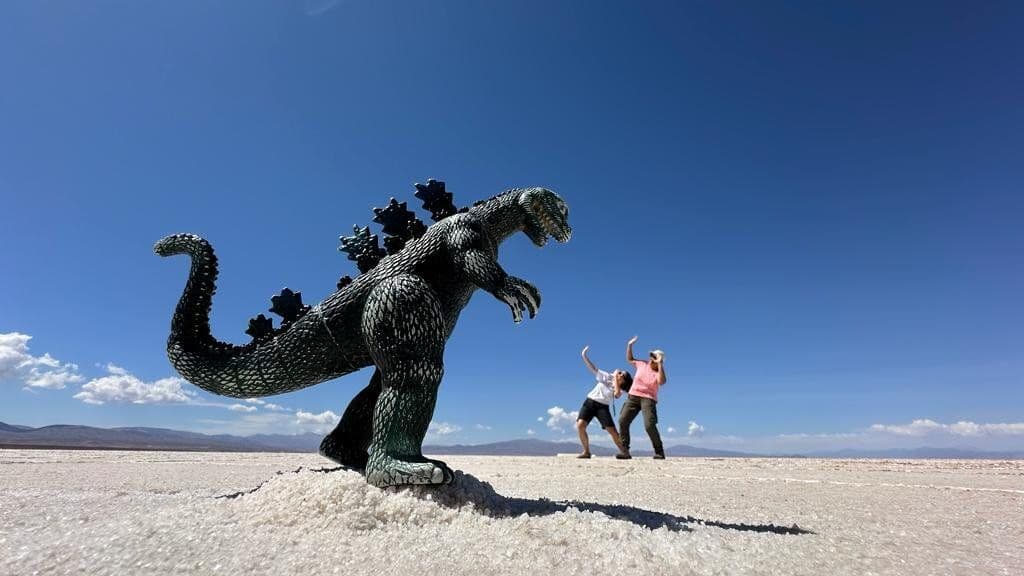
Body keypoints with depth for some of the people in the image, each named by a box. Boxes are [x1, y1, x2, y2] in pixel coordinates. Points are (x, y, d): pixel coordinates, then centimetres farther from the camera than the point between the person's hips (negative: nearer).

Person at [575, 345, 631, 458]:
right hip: (589, 402, 1)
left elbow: (617, 394, -22)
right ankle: (586, 452, -5)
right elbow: (592, 368, 5)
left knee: (613, 431, -13)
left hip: (602, 406, -1)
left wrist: (615, 377, -11)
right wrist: (584, 356, -7)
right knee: (580, 425, -18)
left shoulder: (619, 390, 2)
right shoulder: (606, 376, 8)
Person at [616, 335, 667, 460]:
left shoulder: (659, 372, -4)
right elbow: (629, 359, 24)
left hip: (648, 398, -4)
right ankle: (625, 451, -4)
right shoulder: (642, 364, 8)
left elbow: (662, 382, -27)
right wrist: (629, 345, 12)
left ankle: (659, 452, -4)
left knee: (649, 425, -21)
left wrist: (660, 364, -28)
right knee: (622, 421, -9)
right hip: (633, 396, 4)